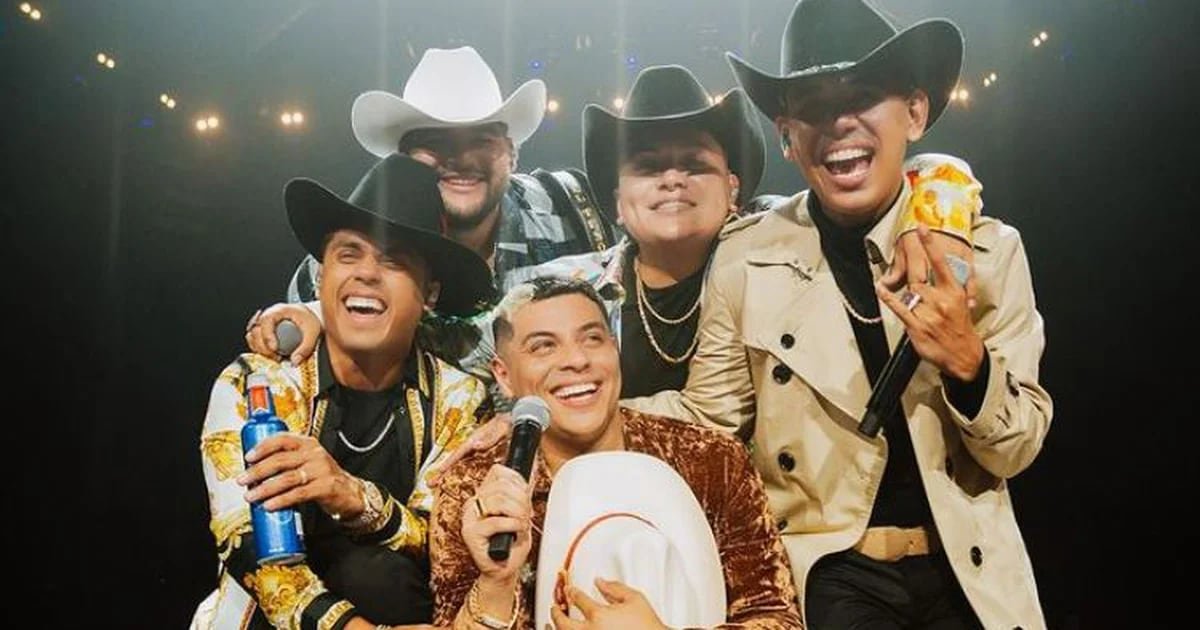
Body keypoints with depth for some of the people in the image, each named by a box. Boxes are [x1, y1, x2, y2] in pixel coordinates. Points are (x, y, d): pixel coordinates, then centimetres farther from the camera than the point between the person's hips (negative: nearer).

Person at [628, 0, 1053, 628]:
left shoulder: (988, 249, -6)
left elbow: (1016, 451, -3)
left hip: (968, 574, 1)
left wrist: (968, 362, -22)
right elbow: (708, 419, -2)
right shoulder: (745, 257, -8)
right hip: (825, 575, 0)